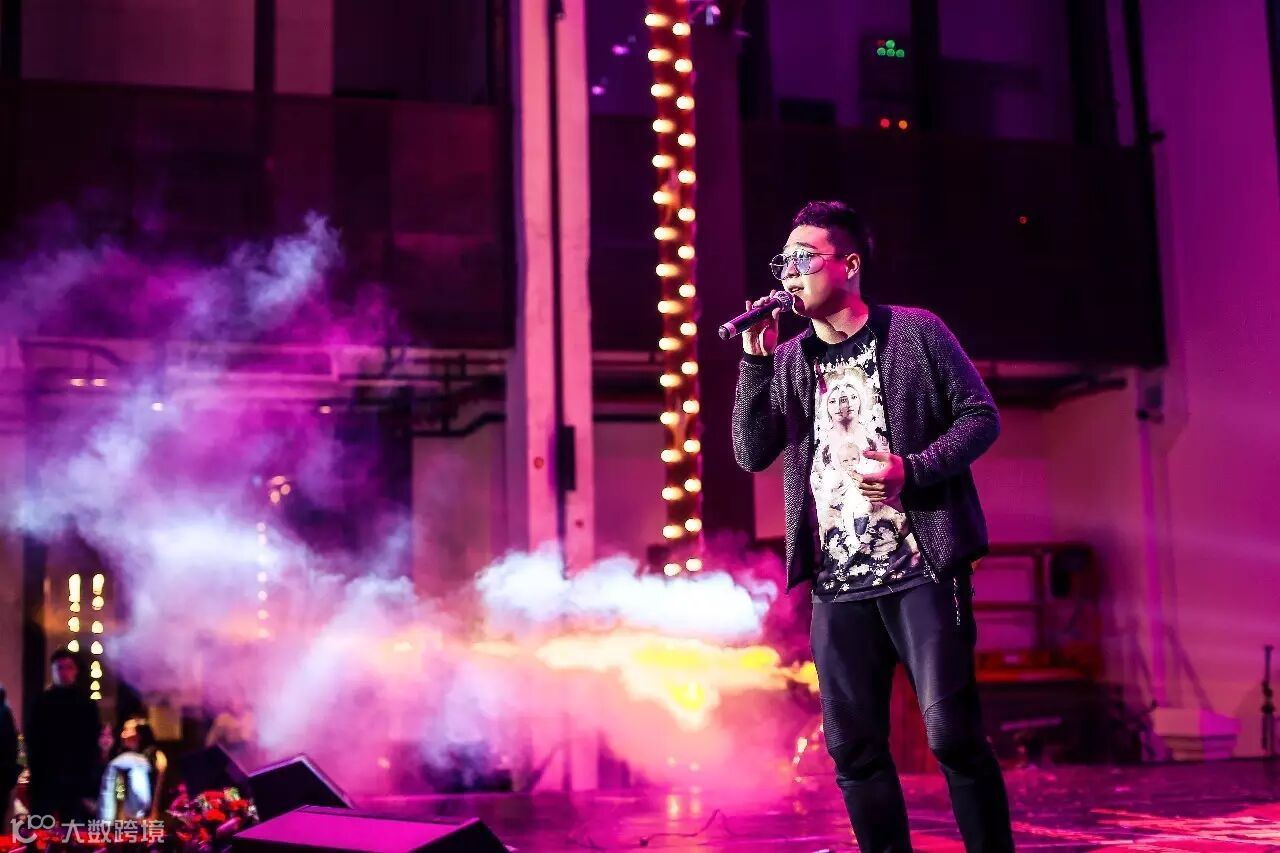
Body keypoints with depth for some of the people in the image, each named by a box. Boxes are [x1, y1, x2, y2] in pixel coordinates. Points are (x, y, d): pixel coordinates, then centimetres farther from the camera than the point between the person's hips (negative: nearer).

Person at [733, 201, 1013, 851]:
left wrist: (911, 469, -14)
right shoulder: (789, 362, 12)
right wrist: (754, 361, -6)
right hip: (837, 584, 4)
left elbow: (980, 416, 1)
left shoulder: (915, 332, 1)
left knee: (952, 731, -7)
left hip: (921, 570, -4)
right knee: (852, 745, 5)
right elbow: (752, 454, 4)